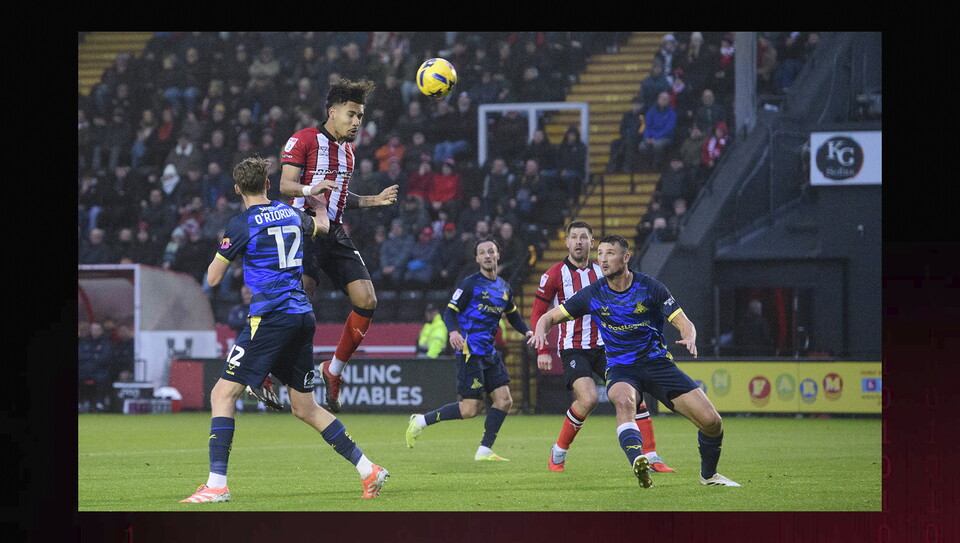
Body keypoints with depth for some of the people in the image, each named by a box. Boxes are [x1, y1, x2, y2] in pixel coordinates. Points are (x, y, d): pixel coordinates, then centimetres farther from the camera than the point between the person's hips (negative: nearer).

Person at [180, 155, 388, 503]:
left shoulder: (242, 225, -7)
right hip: (303, 317, 7)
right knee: (305, 408, 15)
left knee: (223, 394, -5)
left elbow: (213, 279, -1)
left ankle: (217, 484, -15)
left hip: (270, 317, -7)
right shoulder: (291, 214, 12)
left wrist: (226, 251, 19)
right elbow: (322, 226, 36)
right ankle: (368, 470, 11)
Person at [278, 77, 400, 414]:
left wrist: (375, 200, 19)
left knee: (367, 301, -4)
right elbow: (285, 185, -9)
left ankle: (333, 371, 10)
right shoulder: (304, 139, -2)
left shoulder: (347, 149, 22)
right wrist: (309, 190, -29)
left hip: (335, 234, 8)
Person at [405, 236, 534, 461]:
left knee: (504, 400, -3)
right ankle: (421, 421, 4)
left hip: (490, 353, 7)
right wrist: (453, 331, -29)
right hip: (470, 352, -7)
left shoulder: (504, 288, 13)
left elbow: (513, 315, 27)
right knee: (470, 409, -11)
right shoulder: (470, 283, -7)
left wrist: (527, 332, 9)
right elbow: (449, 312, -9)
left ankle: (485, 450, 5)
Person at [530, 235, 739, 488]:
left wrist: (689, 339, -33)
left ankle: (708, 474, 19)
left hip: (657, 361, 1)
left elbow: (684, 323, -8)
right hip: (620, 368, 0)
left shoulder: (650, 288, -6)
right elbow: (550, 317, 4)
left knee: (711, 421, -9)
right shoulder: (593, 294, -2)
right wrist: (540, 332, -20)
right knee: (623, 400, -40)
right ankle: (637, 462, -57)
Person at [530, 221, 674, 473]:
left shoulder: (601, 273, 9)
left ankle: (651, 458, -3)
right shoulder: (554, 275, -3)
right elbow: (538, 314, 1)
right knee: (589, 398, -25)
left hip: (602, 346, 5)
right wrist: (542, 351, -6)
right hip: (573, 348, -4)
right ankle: (558, 453, -3)